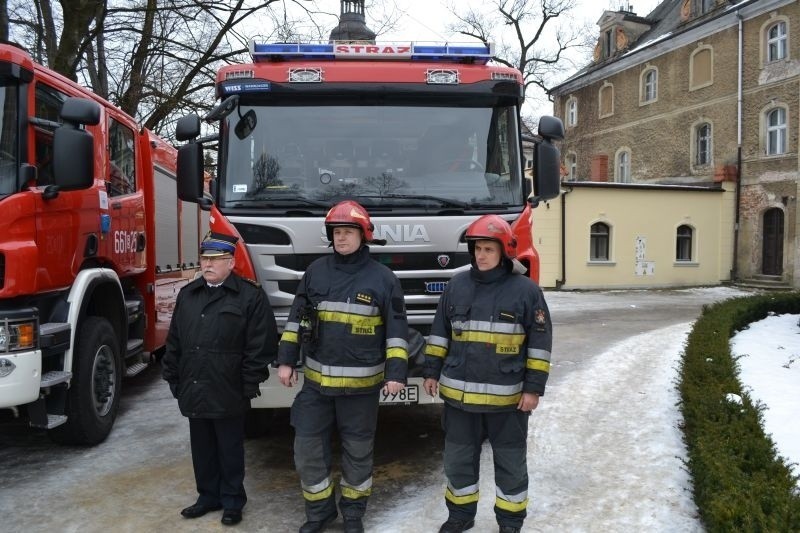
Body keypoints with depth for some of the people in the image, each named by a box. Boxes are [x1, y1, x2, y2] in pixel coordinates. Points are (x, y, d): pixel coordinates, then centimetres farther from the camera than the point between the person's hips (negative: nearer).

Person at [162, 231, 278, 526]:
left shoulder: (250, 296, -9)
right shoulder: (188, 294, 10)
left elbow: (261, 345, -12)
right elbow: (174, 341, 15)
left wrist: (248, 386, -13)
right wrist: (172, 378, 11)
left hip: (228, 394, -5)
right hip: (193, 391, 6)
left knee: (230, 451, 8)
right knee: (202, 449, 17)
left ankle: (232, 501, 23)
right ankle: (208, 496, 33)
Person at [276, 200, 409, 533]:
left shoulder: (383, 278, -5)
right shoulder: (315, 272, 3)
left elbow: (397, 331, -4)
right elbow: (296, 319, 8)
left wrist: (396, 372, -12)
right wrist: (286, 360, 3)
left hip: (361, 384, -2)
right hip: (316, 381, 3)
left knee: (358, 451, 11)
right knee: (308, 449, 8)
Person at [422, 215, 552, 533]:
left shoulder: (526, 289, -7)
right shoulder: (457, 285, 3)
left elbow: (540, 343, -4)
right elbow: (439, 332, 11)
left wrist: (534, 387, -7)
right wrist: (431, 371, 9)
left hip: (507, 396, -3)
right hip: (459, 393, 3)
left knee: (510, 463, 13)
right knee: (458, 460, 15)